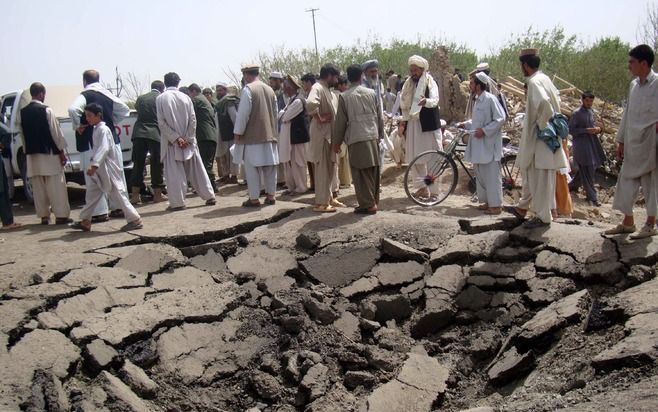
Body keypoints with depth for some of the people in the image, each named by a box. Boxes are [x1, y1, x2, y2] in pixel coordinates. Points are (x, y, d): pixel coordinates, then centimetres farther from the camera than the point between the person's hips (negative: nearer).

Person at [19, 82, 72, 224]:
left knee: (38, 187, 9)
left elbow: (22, 133, 10)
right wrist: (61, 151, -3)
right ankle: (60, 215, -1)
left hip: (32, 154, 5)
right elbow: (56, 132, -10)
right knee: (56, 186, -1)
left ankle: (44, 216, 12)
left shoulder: (23, 112, 5)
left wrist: (27, 151, 17)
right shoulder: (46, 110, -10)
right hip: (49, 153, -5)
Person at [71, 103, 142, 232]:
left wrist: (94, 165, -36)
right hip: (100, 169, 10)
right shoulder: (96, 129, 14)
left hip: (109, 169, -10)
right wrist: (93, 165, 17)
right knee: (91, 193, 13)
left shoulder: (103, 129, -16)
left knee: (118, 194, -8)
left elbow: (104, 149, -28)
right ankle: (85, 221, 22)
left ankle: (135, 219, -4)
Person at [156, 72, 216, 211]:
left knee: (174, 173, 2)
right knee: (196, 170, 10)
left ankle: (177, 202, 0)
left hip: (171, 142, -2)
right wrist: (188, 138, -4)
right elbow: (193, 120, -4)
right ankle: (209, 196, 13)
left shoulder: (160, 99, -5)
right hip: (188, 140, 3)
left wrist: (175, 138, -11)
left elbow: (161, 122, -11)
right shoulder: (185, 97, 1)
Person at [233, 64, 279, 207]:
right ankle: (271, 195, 14)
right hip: (269, 134, 6)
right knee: (269, 167, 10)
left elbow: (243, 113, -14)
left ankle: (254, 198, 0)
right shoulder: (270, 90, 10)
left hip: (252, 136, -6)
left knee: (252, 168, -1)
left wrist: (238, 132, -7)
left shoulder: (248, 89, -10)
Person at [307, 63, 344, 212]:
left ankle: (328, 197, 26)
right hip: (321, 134, -10)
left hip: (330, 134, 10)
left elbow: (332, 110, 30)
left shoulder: (328, 90, 15)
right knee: (322, 168, -5)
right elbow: (310, 104, -36)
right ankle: (321, 203, 0)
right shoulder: (317, 88, -15)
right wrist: (320, 118, -22)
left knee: (330, 168, 16)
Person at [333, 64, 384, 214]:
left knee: (361, 174, 1)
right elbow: (380, 116, 10)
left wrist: (336, 142, 9)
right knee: (373, 172, 12)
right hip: (373, 137, 4)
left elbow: (340, 121, 0)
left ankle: (368, 204, 0)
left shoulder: (344, 97, -4)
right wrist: (380, 134, 23)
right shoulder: (371, 93, 5)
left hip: (356, 139, -4)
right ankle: (374, 201, 19)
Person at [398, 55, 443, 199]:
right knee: (414, 157, 4)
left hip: (428, 124, -5)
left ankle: (433, 190, -1)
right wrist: (403, 122, 7)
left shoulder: (431, 83, -3)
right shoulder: (408, 84, 12)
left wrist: (426, 101, -41)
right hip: (412, 123, 5)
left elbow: (435, 100, -20)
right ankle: (422, 186, 15)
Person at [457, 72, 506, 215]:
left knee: (492, 175, -4)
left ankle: (495, 205, 2)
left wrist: (484, 130, -20)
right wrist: (466, 124, 12)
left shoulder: (490, 99, -14)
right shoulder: (478, 100, 12)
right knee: (480, 175, 14)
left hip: (489, 144, -9)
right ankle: (486, 202, 24)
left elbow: (500, 119, -17)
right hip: (478, 144, 9)